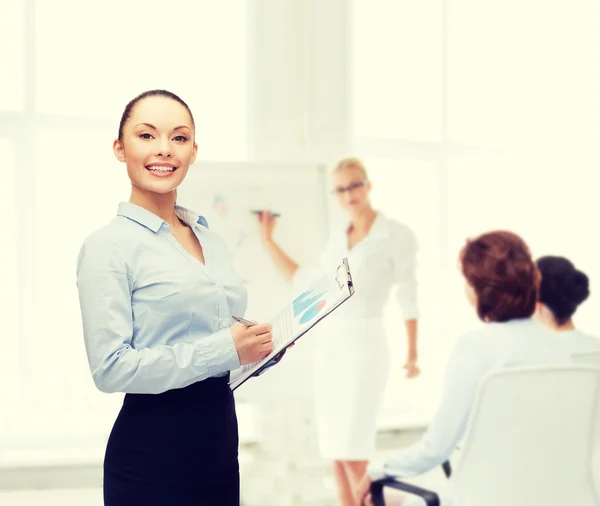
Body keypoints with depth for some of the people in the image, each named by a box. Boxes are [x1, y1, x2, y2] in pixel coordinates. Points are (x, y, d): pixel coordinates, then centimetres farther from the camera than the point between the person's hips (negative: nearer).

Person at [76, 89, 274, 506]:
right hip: (152, 449, -6)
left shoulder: (209, 237, 11)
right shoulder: (108, 246, -10)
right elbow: (111, 368, -18)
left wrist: (258, 345, 2)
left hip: (221, 438, 7)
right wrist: (224, 349, -20)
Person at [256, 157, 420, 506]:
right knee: (334, 448, 6)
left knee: (352, 450, -12)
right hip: (330, 345, 7)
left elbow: (408, 295, -6)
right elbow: (304, 281, 21)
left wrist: (413, 352, -11)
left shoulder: (396, 235, -6)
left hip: (365, 346, -7)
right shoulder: (339, 240, 12)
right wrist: (268, 240, 19)